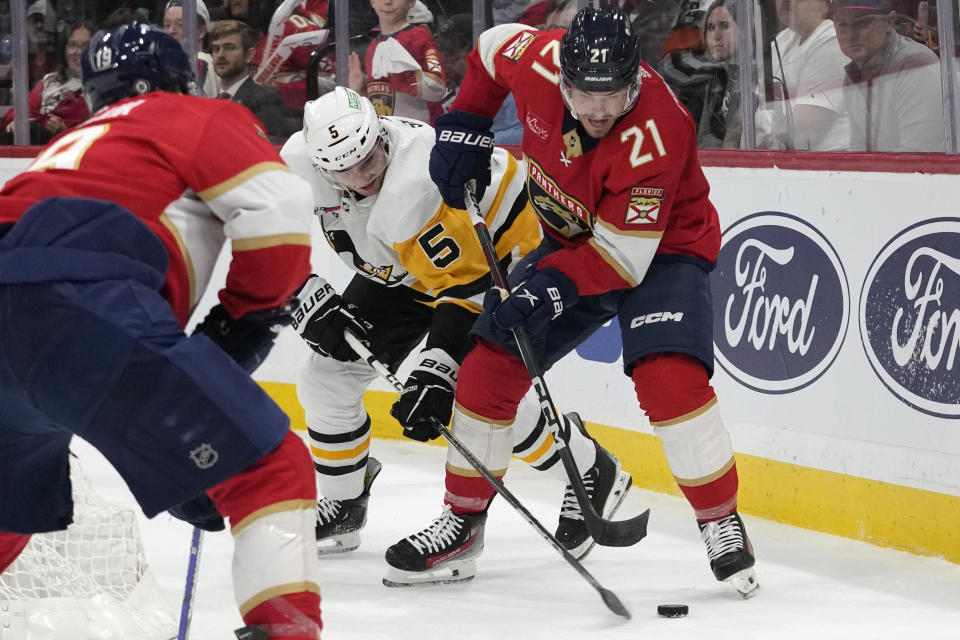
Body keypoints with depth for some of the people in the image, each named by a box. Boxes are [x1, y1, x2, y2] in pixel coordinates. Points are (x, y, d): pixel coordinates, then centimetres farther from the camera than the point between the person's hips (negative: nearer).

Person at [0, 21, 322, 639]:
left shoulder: (73, 147, 41)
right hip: (76, 304, -8)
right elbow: (277, 207, -2)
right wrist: (246, 319, 13)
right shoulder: (201, 118, 20)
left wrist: (178, 471, 39)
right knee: (269, 467, -4)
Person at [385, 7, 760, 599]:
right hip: (571, 240, 6)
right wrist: (464, 127, -3)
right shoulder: (541, 61, -22)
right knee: (489, 365, -1)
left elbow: (623, 255, -31)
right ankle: (463, 520, 16)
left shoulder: (656, 132, -35)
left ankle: (723, 526, -12)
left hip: (660, 249, -6)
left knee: (670, 379, -27)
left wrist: (552, 287, -41)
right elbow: (493, 47, 4)